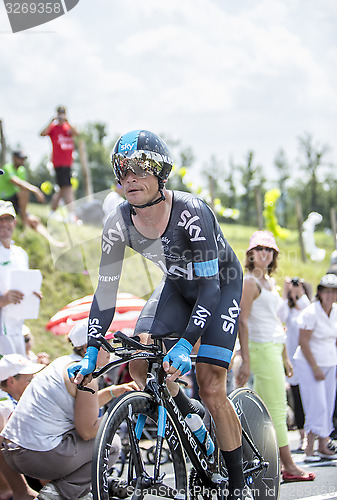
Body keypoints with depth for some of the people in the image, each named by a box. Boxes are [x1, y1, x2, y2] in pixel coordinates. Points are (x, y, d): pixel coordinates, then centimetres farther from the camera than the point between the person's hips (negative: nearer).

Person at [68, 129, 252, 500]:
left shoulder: (191, 213, -34)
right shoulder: (119, 223, -19)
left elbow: (209, 286, -34)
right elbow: (106, 290, -13)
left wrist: (185, 345, -44)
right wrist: (91, 354, -22)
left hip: (220, 286, -5)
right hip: (177, 285, 5)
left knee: (210, 389, -15)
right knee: (139, 363, -13)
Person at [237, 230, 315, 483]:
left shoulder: (270, 282, 17)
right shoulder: (250, 282, -9)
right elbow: (242, 322, -14)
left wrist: (285, 357, 21)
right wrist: (246, 360, -20)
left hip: (274, 348, 9)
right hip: (261, 348, -9)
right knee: (277, 409, -8)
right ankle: (288, 467, -6)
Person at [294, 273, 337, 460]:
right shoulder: (311, 313, -15)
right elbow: (303, 342, -15)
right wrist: (315, 368, -15)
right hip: (309, 362, -7)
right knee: (317, 405, -11)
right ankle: (310, 448, -5)